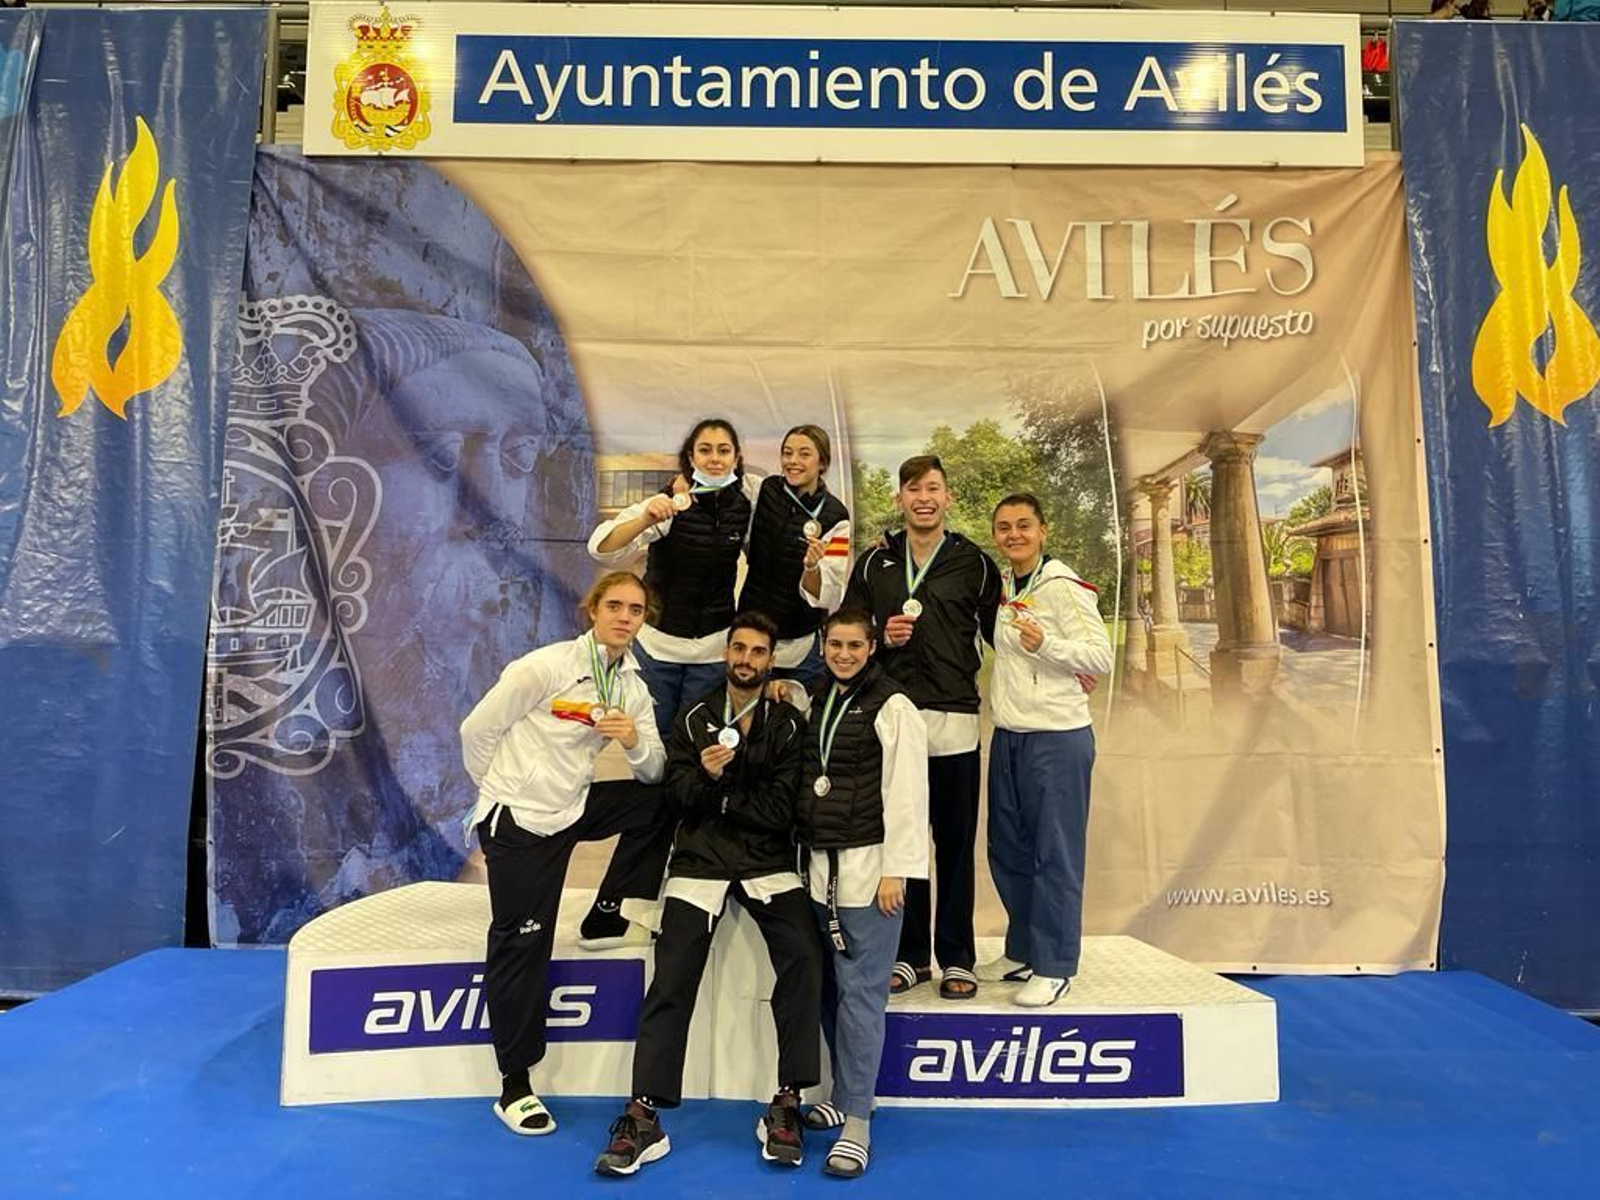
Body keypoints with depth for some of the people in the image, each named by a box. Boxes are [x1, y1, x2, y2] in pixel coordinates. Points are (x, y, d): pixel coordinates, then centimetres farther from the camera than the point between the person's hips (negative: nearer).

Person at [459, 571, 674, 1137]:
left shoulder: (633, 685, 4)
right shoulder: (546, 667, -16)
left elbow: (653, 773, 1)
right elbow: (477, 730, -12)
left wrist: (635, 741, -21)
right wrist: (504, 793, 1)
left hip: (573, 808, 6)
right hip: (520, 821, -6)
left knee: (664, 803, 0)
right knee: (521, 947, 0)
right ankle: (514, 1086, 16)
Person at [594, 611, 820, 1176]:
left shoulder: (789, 725, 0)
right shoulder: (693, 719, 7)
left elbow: (782, 810, -7)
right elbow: (679, 796, -1)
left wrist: (720, 792, -9)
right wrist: (707, 775, -21)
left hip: (769, 863, -1)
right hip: (700, 862, 1)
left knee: (802, 958, -22)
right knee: (672, 979, -11)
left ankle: (786, 1104, -10)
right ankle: (643, 1118, -3)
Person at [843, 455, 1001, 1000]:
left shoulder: (974, 563, 6)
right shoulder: (874, 563, 11)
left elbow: (999, 633, 10)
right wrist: (882, 636, -5)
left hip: (954, 720, -1)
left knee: (955, 842, 5)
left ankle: (956, 958, 18)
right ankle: (909, 954, 22)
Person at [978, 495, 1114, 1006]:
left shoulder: (1065, 588, -11)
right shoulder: (1004, 586, 12)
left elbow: (1101, 657, -16)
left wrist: (1046, 644, -29)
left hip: (1058, 738, -8)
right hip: (1007, 736, 8)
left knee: (1056, 855, -2)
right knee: (1007, 851, 15)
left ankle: (1054, 968, 9)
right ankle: (1022, 951, 29)